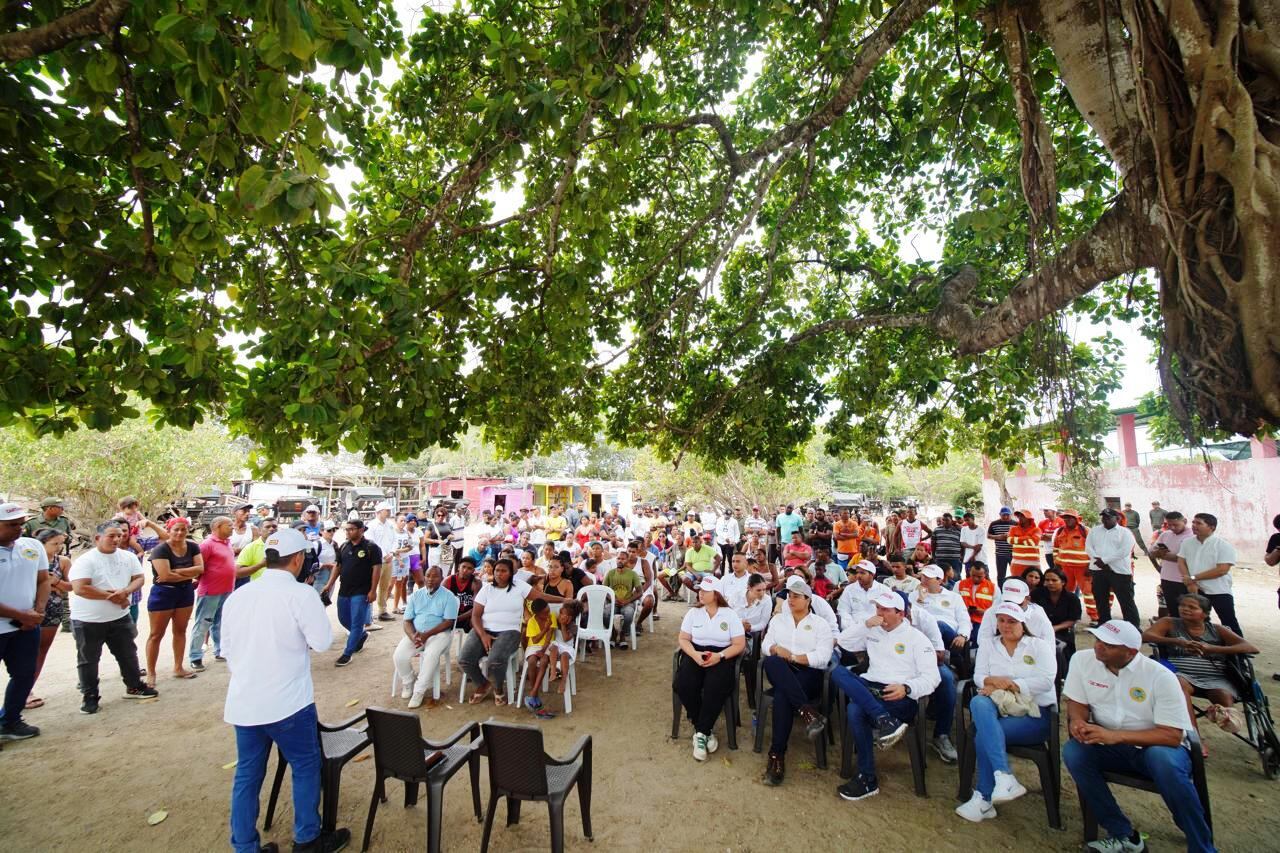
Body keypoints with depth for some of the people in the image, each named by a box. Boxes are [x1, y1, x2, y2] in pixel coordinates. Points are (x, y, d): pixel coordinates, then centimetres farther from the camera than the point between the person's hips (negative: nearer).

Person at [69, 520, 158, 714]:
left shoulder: (128, 557, 1)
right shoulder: (85, 560, -15)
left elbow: (139, 579, 1)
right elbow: (80, 589, -23)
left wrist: (125, 591, -19)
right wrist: (111, 596, -18)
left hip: (120, 617, 5)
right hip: (88, 620, -4)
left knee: (128, 654, 13)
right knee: (88, 660, 8)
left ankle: (134, 687, 28)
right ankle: (90, 696, 22)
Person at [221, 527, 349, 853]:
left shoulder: (237, 596, 4)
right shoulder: (300, 594, -17)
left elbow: (228, 649, 13)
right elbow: (322, 641, -15)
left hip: (243, 701, 6)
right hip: (287, 701, -6)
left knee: (247, 774, 16)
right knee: (306, 766, 11)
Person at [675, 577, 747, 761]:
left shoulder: (730, 615, 2)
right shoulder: (693, 613, 9)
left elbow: (739, 645, -1)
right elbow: (683, 639, 7)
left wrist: (719, 656, -17)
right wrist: (694, 654, -14)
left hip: (722, 656, -2)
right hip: (696, 654, 2)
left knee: (716, 688, -33)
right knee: (683, 685, -26)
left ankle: (701, 732, -15)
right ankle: (706, 730, -6)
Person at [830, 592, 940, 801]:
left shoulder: (916, 638, 5)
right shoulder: (873, 631, 20)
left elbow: (932, 678, -4)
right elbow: (843, 642, 14)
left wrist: (906, 688, -23)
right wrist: (865, 624, 2)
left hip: (901, 697, -5)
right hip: (871, 688, 5)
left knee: (856, 710, -33)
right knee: (838, 672, -26)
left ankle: (867, 780, -18)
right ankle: (884, 720, -35)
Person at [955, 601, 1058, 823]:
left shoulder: (1039, 645, 7)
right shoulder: (988, 647, 17)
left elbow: (1046, 681, -8)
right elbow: (978, 676, 6)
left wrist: (1009, 685, -14)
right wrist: (994, 680, -18)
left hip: (1035, 713, -3)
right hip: (1000, 708, 3)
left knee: (984, 734, -30)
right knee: (978, 703, -37)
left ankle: (983, 799, -21)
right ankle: (1004, 777, -43)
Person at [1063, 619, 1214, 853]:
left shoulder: (1161, 677, -19)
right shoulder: (1082, 659, -9)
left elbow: (1172, 736, -20)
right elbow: (1077, 703, 1)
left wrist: (1114, 736, -31)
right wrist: (1077, 721, -23)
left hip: (1158, 747, -3)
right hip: (1111, 747, 3)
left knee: (1162, 759, -37)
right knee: (1073, 752, -26)